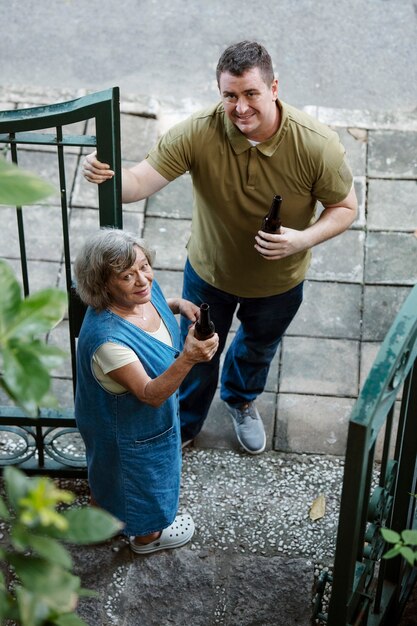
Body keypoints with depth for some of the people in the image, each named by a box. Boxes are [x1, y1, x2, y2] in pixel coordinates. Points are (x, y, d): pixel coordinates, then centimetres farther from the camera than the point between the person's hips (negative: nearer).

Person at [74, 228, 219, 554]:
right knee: (143, 477, 23)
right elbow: (151, 394, -41)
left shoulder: (143, 291, -20)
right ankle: (146, 534, 55)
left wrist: (178, 304, -12)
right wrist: (188, 358, -56)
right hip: (131, 428, -7)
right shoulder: (107, 338, -45)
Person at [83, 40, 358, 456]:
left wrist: (304, 239, -35)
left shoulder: (317, 145, -31)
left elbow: (344, 206, -16)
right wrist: (106, 175, -59)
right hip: (209, 270, 0)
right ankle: (184, 422, 57)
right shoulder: (199, 133, -32)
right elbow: (139, 182, -35)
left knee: (259, 347, 31)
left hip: (278, 280, 1)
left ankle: (241, 400, 68)